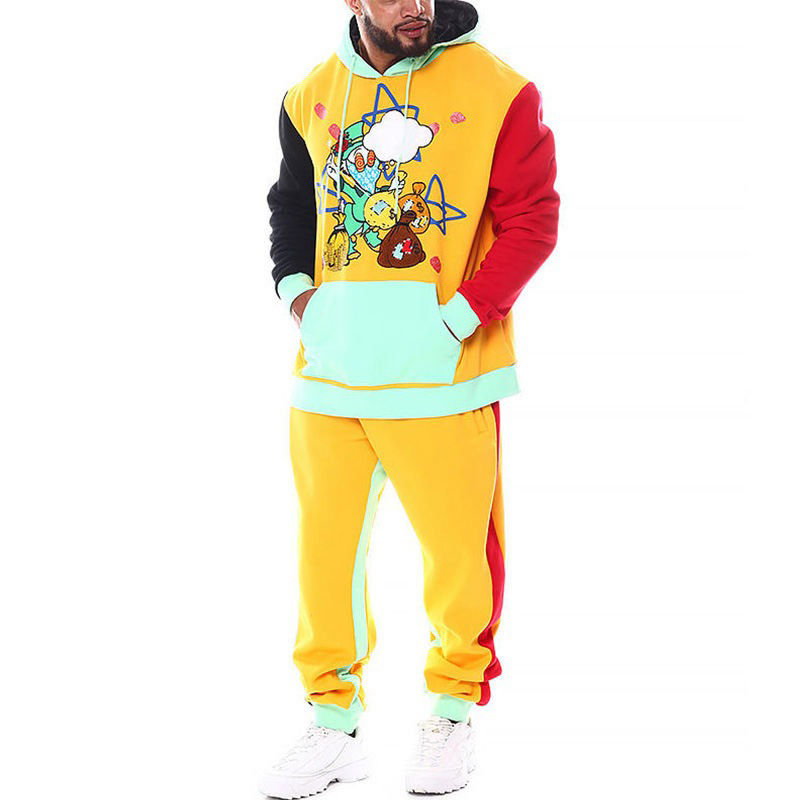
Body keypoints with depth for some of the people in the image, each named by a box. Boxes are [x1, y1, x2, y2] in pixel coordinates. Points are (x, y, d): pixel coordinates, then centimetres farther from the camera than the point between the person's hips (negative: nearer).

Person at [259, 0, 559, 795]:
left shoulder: (494, 90, -4)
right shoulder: (311, 98, 9)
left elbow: (531, 221, -6)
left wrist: (458, 320, -14)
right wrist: (295, 290, 4)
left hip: (441, 372, -4)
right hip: (327, 371, 4)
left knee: (456, 550, 4)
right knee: (324, 549, 8)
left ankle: (454, 711, 26)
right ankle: (334, 724, 23)